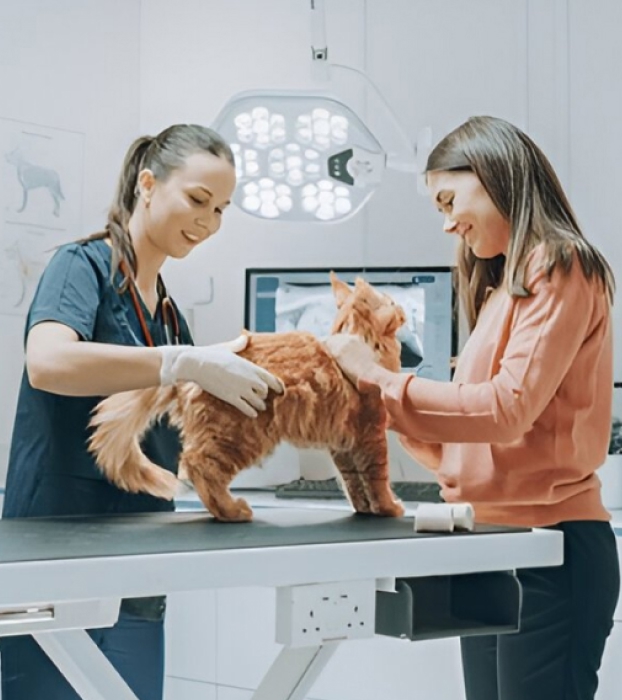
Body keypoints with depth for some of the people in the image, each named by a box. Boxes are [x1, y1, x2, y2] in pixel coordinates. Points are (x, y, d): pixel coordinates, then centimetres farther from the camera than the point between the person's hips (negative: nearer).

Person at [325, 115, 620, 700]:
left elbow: (509, 406, -17)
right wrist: (387, 409, 4)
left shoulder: (558, 265, -6)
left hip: (547, 548, -8)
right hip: (494, 544, 8)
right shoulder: (500, 288, 19)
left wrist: (380, 379, -11)